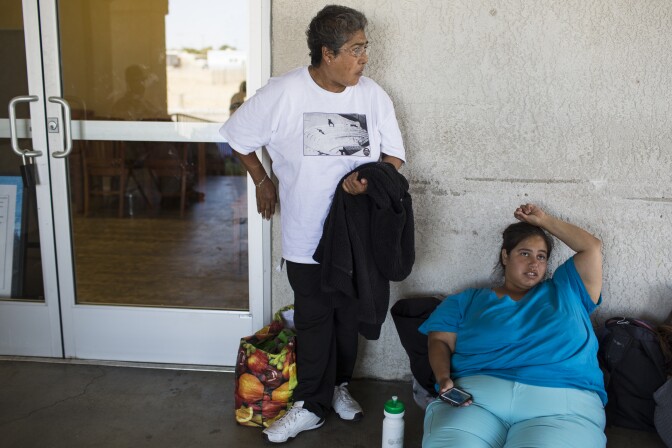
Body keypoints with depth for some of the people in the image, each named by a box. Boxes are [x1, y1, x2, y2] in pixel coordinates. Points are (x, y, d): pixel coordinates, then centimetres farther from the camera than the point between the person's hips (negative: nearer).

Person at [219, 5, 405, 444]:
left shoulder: (374, 95, -4)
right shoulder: (283, 93, -12)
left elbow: (394, 156, 1)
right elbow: (240, 136, 2)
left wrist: (369, 178, -19)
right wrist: (263, 181, 5)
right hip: (307, 233, -2)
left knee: (349, 316, 16)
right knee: (313, 321, 7)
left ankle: (340, 385, 38)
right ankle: (313, 405, 22)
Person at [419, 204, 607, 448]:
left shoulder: (565, 291, 29)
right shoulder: (467, 300, 24)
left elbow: (592, 247, 25)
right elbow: (440, 341, 14)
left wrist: (544, 220, 30)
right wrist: (444, 379, -6)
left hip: (561, 403, 1)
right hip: (476, 394, -1)